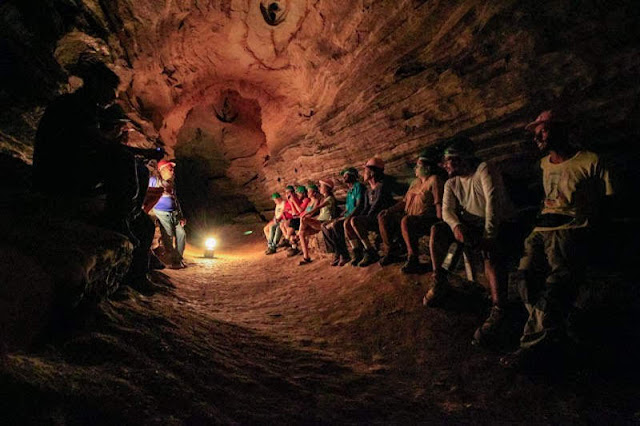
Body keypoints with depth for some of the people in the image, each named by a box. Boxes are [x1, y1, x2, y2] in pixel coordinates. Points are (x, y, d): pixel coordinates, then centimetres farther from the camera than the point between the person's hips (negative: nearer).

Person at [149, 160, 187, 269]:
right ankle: (174, 261, -8)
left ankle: (179, 259, 7)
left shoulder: (172, 183, 22)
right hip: (162, 213, -6)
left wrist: (181, 217, 16)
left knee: (181, 233, -3)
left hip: (174, 214, 6)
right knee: (168, 237, -12)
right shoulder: (154, 180, 5)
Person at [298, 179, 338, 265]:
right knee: (303, 233, -11)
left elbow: (318, 207, -18)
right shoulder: (324, 199, 23)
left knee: (303, 220, -25)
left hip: (326, 222, -9)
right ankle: (306, 257, -11)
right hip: (319, 222, 9)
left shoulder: (330, 198, -6)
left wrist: (305, 215, -23)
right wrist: (310, 217, 8)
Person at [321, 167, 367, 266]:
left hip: (356, 216, -10)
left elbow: (359, 206, -16)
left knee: (335, 225, -32)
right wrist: (340, 217, 7)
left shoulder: (358, 186, -5)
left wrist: (348, 217, -25)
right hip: (347, 216, 10)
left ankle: (344, 255, -24)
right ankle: (337, 253, -11)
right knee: (325, 226, -3)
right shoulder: (349, 190, 24)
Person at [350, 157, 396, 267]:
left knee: (355, 221, -28)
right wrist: (358, 218, -3)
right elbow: (366, 209, 15)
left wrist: (364, 220, -15)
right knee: (347, 223, -7)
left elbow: (376, 206, -16)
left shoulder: (382, 186, -9)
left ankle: (371, 253, -24)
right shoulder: (369, 191, 17)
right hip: (372, 220, 8)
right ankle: (357, 253, -11)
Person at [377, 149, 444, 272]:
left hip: (427, 220, -9)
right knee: (383, 216, 0)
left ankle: (413, 260, -29)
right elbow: (405, 201, 21)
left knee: (406, 221, -38)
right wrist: (389, 210, 7)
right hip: (410, 216, 9)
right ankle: (389, 253, 2)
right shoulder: (415, 182, 21)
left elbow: (439, 204, -13)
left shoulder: (434, 180, -4)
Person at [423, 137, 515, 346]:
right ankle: (439, 282, -5)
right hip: (471, 225, 6)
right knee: (437, 230, -14)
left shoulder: (484, 170, -13)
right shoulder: (452, 183, 8)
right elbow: (447, 210, -6)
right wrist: (456, 226, -29)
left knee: (491, 248, -38)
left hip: (498, 224, -6)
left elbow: (493, 200, -26)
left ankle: (498, 310, -42)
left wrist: (489, 234, -35)